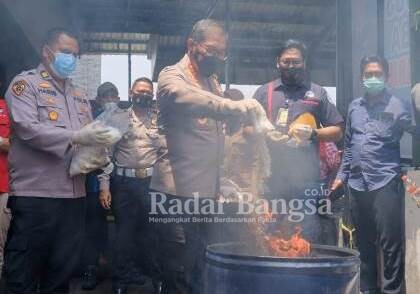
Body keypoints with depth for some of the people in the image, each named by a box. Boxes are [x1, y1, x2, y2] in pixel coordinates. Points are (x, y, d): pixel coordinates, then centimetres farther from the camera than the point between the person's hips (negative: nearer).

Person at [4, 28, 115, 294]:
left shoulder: (79, 95, 20)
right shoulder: (25, 84, 0)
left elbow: (88, 133, 19)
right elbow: (27, 128, -15)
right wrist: (75, 137, -22)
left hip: (74, 193, 6)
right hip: (35, 193, -6)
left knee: (64, 266, 13)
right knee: (24, 270, 2)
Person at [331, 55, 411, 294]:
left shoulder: (396, 107, -2)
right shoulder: (354, 107, 12)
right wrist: (342, 175, 14)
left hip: (386, 183, -5)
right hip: (358, 184, 5)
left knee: (391, 243, -2)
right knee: (364, 242, 15)